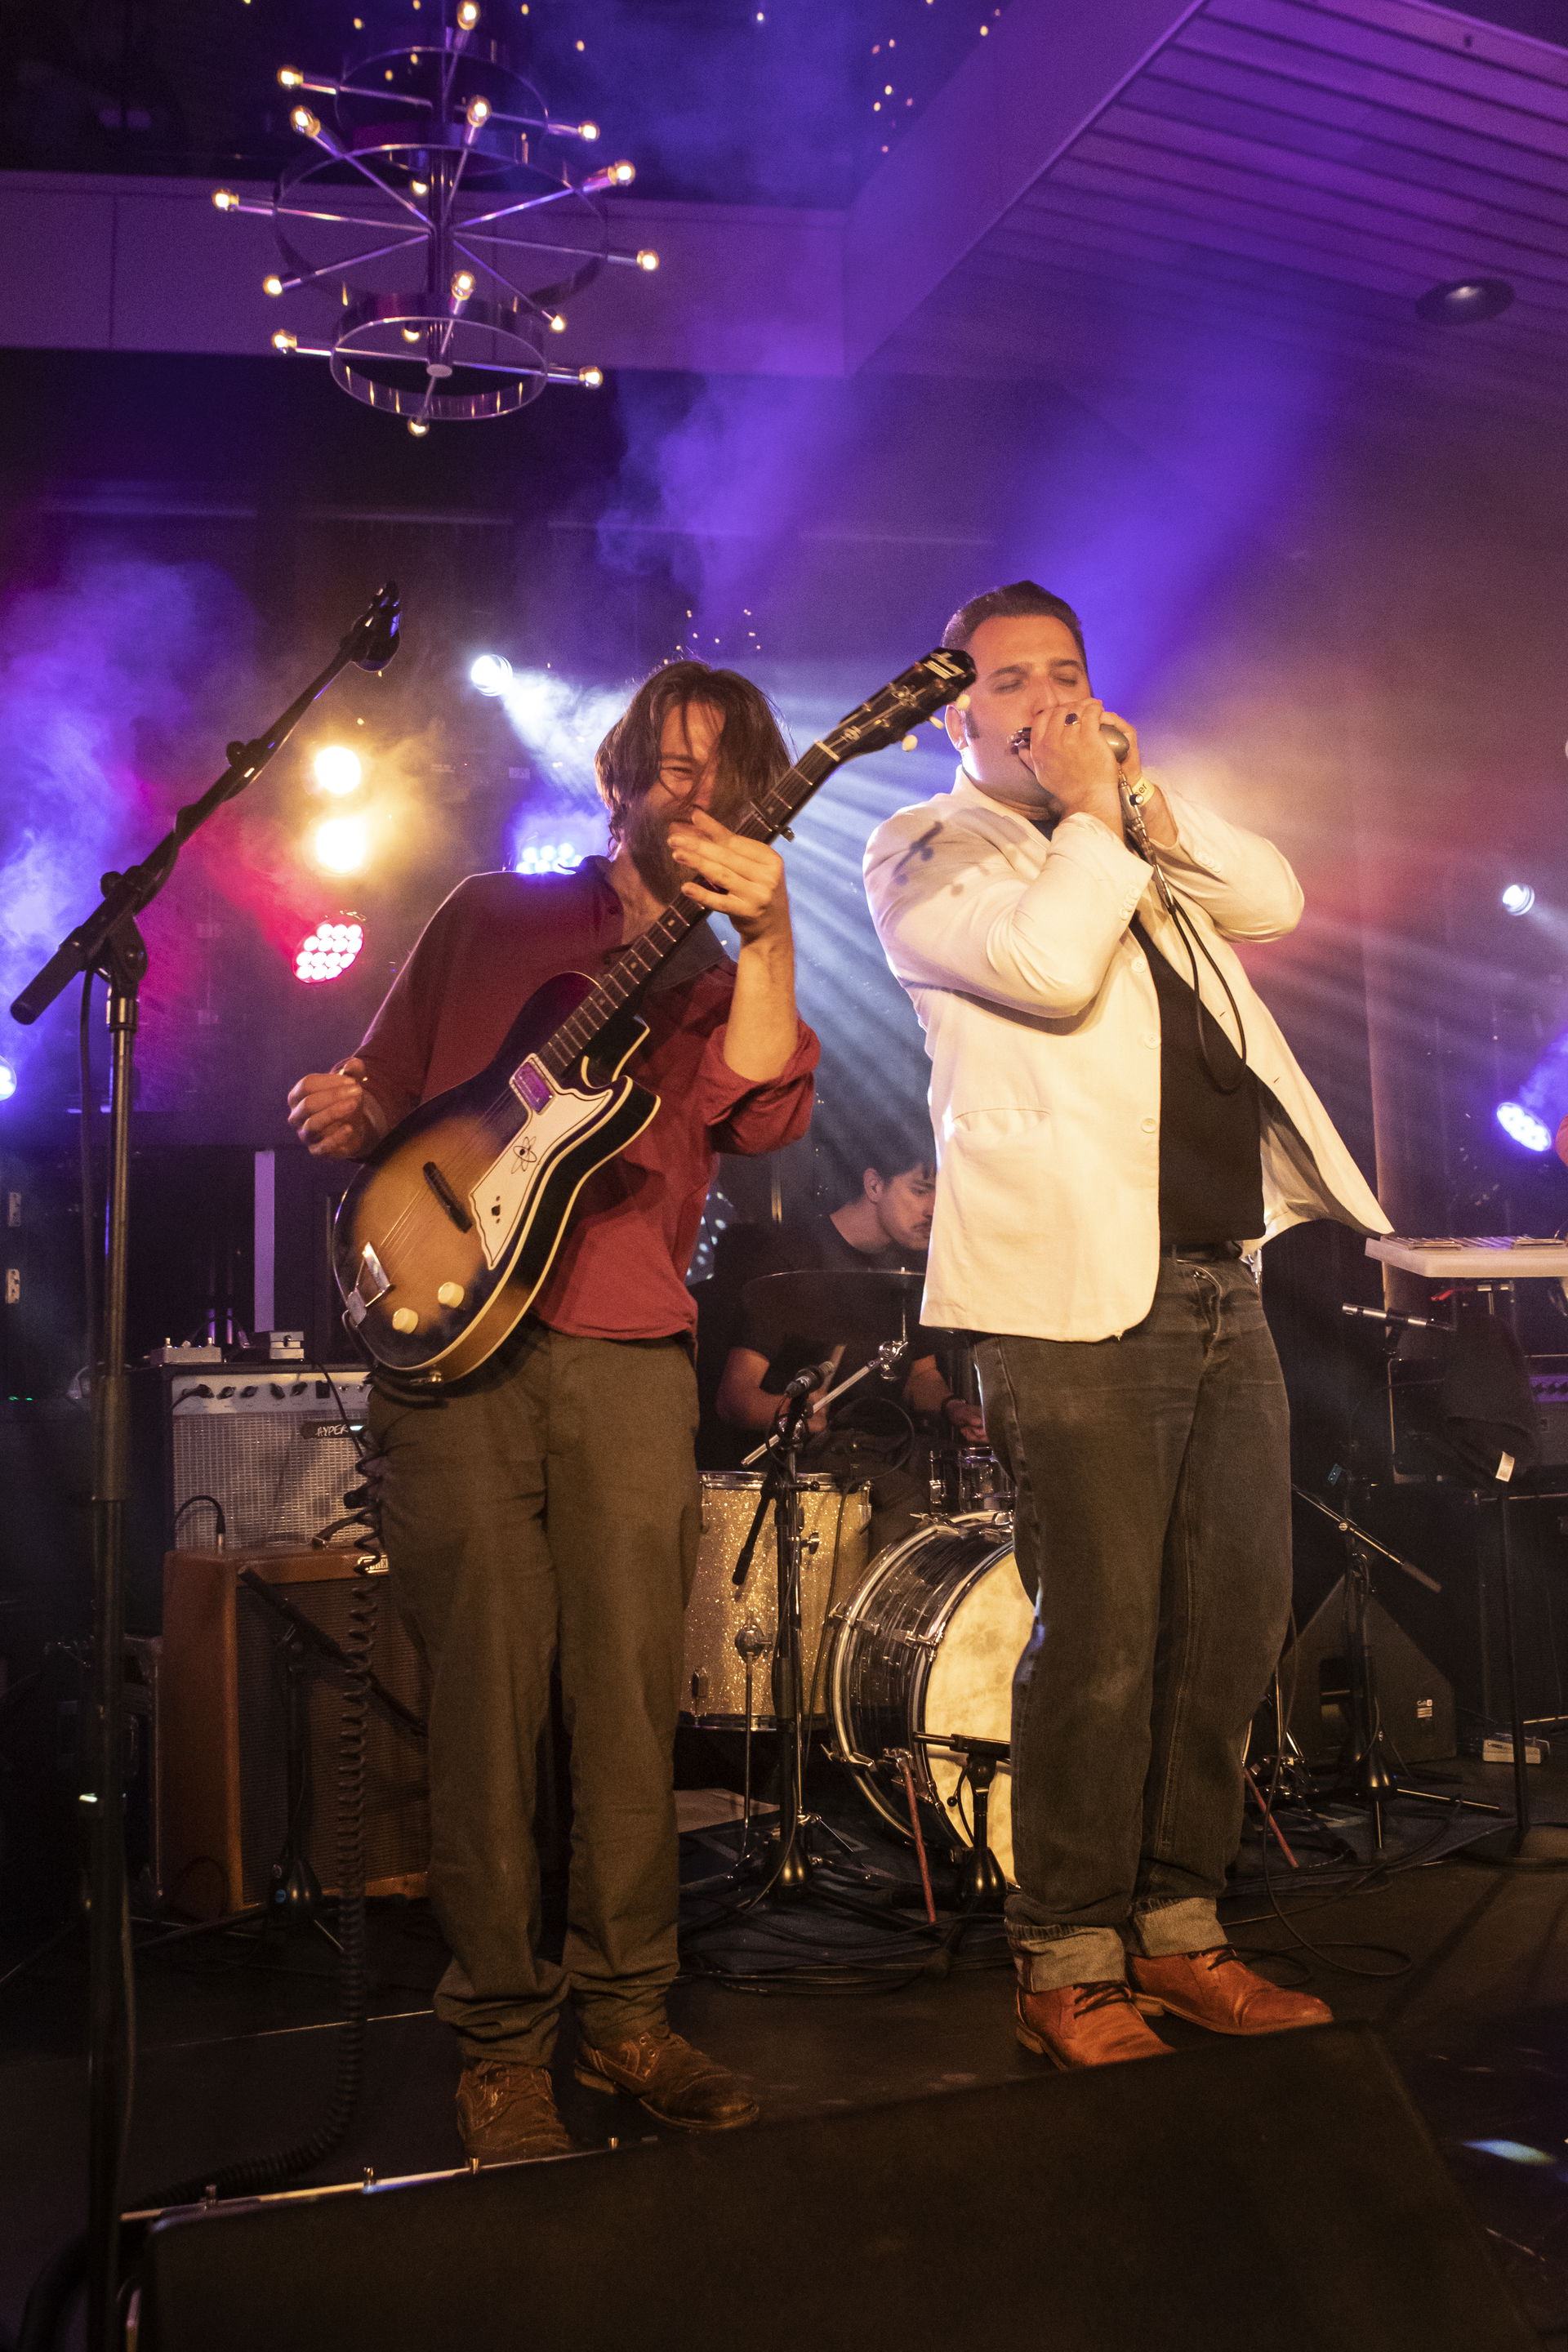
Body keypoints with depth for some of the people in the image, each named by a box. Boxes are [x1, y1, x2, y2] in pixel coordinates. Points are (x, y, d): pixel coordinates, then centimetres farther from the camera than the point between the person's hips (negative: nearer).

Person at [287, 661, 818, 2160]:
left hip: (629, 1358, 1)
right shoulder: (491, 916, 16)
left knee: (632, 1694, 0)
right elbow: (379, 1091, 19)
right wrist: (341, 1116, -4)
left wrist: (766, 941, -19)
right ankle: (501, 2040, 9)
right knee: (490, 1696, -3)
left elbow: (759, 1116, -7)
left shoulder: (720, 977, 16)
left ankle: (622, 2008, 15)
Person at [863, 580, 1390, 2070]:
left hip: (1222, 1279, 8)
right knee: (1100, 1641, -6)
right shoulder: (924, 851, 2)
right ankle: (1067, 1963, 9)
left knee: (1237, 1617, 10)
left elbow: (1275, 899, 12)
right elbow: (1046, 967, -16)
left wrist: (1146, 797, 6)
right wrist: (1088, 817, -4)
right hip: (1079, 1292, -7)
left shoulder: (1141, 843, 24)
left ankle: (1177, 1928, 23)